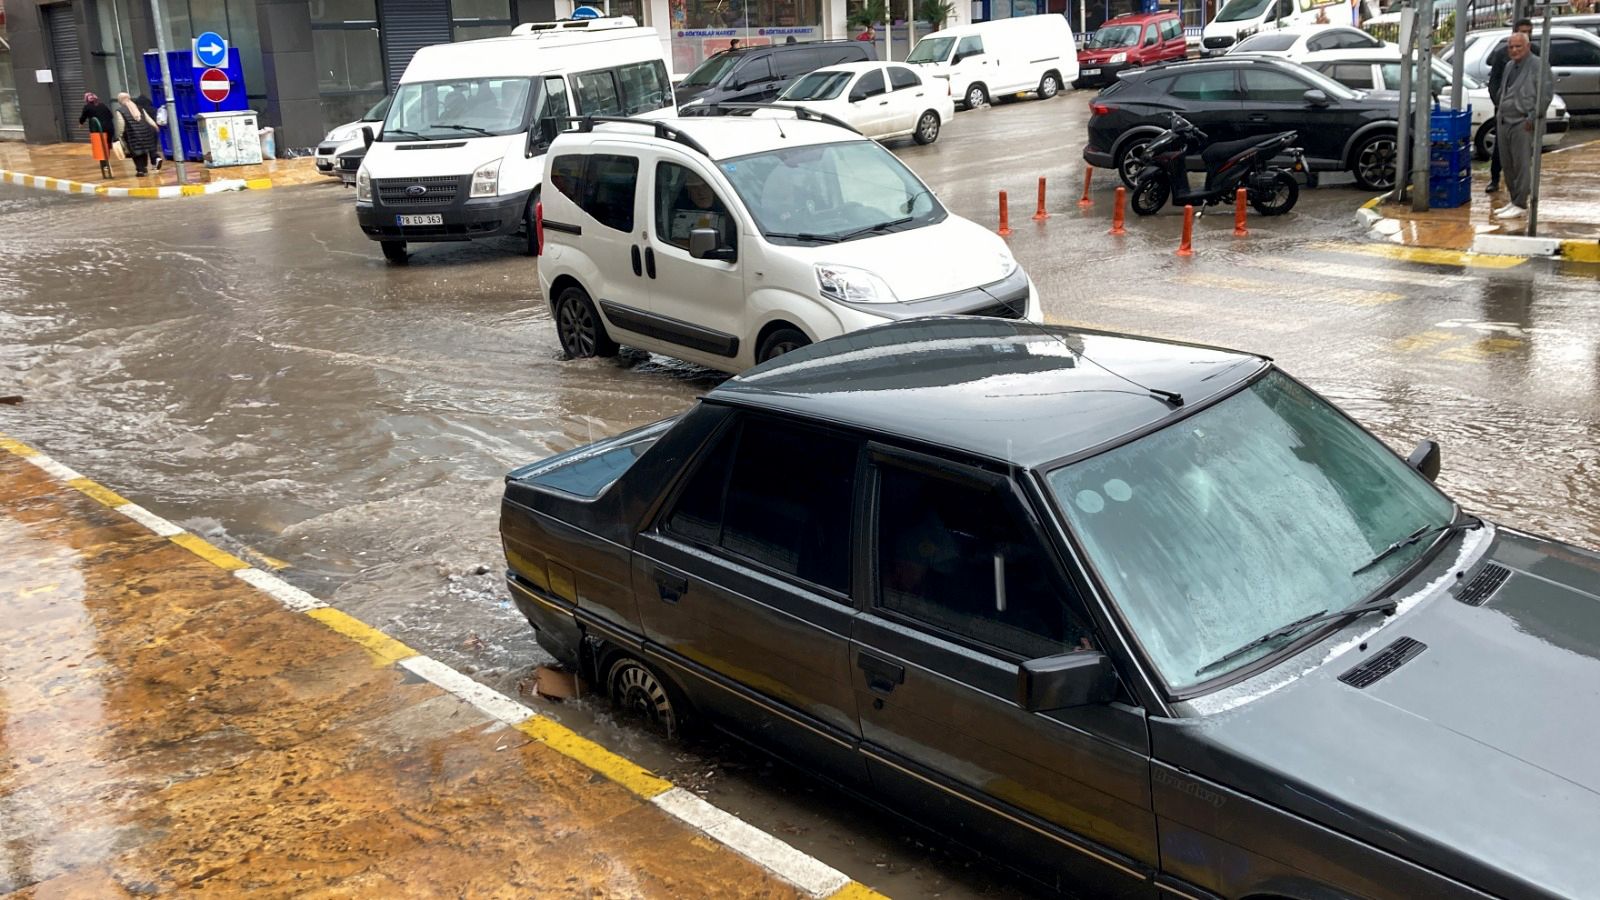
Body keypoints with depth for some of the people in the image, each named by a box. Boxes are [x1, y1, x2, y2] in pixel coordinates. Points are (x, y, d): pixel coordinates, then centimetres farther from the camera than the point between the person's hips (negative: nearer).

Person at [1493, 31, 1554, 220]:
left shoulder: (1538, 65, -6)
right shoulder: (1509, 66, 19)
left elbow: (1546, 92, -12)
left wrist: (1533, 117, -16)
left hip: (1523, 123, -8)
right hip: (1504, 122, 8)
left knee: (1521, 165, -7)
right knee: (1507, 165, 12)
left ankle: (1519, 205, -4)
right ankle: (1513, 200, 21)